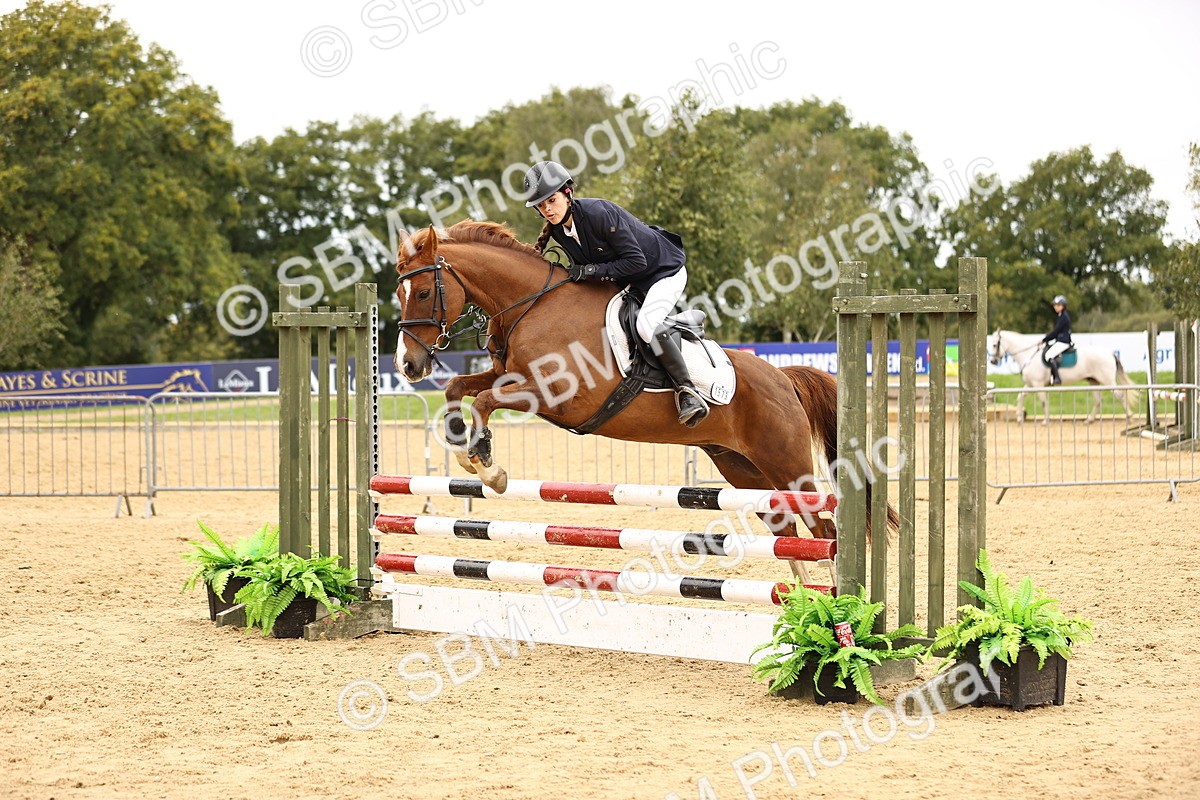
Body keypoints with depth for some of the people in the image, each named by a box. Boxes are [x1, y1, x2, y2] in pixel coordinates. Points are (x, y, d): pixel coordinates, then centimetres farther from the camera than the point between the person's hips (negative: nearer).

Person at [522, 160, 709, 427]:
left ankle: (687, 392, -25)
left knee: (646, 324, -31)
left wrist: (593, 271, -32)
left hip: (665, 270, -9)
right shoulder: (557, 230, -7)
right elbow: (585, 266, 8)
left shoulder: (599, 213, -32)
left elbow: (636, 261, -30)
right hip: (628, 282, 9)